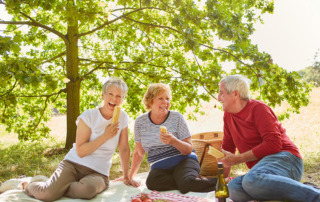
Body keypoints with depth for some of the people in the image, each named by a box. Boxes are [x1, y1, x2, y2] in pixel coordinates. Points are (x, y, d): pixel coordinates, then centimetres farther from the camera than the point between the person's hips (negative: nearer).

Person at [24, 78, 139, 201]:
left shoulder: (123, 117, 4)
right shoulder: (88, 116, -5)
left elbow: (124, 149, 11)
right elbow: (80, 151, -12)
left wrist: (126, 177, 13)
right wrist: (105, 136, -18)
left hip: (98, 173, 2)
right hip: (73, 164, -1)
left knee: (87, 189, -36)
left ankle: (58, 189, -3)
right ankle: (29, 186, 11)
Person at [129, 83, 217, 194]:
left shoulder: (176, 117, -3)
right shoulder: (140, 121, 4)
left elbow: (189, 150, -4)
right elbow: (139, 152, 15)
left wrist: (174, 141, -24)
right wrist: (130, 176, 13)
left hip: (183, 161, -2)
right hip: (160, 167, 2)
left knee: (187, 181, -37)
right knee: (151, 182, -34)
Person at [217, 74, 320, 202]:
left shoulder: (258, 108, -4)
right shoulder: (228, 115, 18)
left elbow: (273, 144, -15)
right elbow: (227, 147, 25)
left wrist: (237, 159, -14)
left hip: (283, 158, -6)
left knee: (252, 180, -39)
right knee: (233, 188, -27)